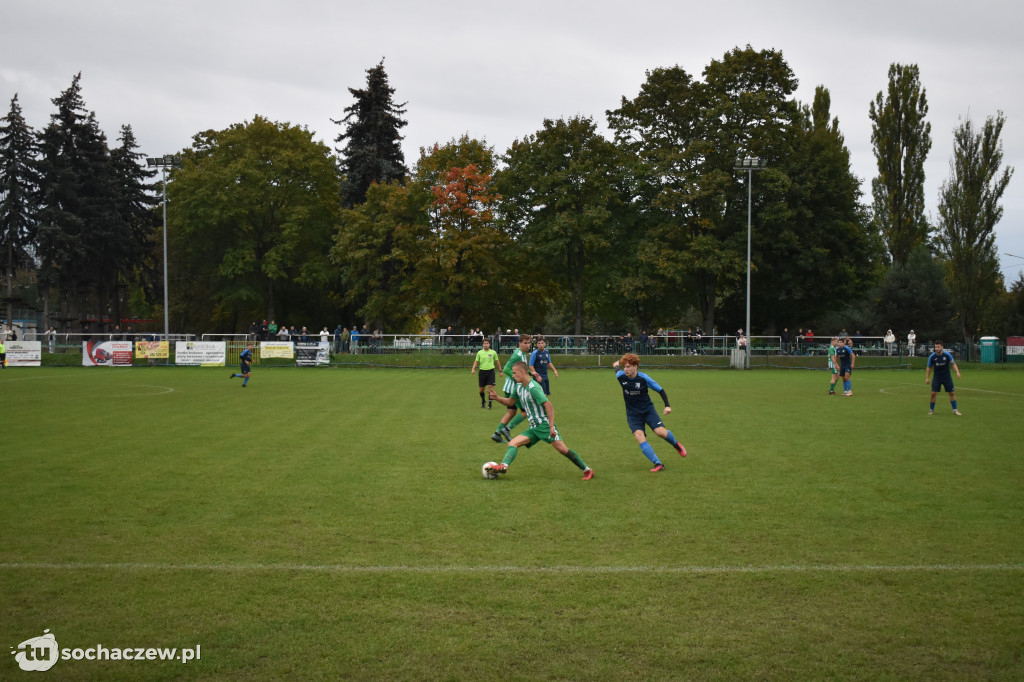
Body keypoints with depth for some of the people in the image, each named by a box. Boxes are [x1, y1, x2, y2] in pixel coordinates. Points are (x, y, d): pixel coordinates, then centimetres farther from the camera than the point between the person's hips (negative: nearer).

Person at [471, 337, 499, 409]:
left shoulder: (493, 352, 3)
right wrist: (473, 369, -9)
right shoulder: (479, 352, 5)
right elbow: (476, 361, 7)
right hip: (482, 371, 1)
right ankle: (483, 401, 28)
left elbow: (497, 361, 12)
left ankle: (490, 403, -2)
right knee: (481, 389, 5)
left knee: (490, 387, -12)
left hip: (490, 371, -1)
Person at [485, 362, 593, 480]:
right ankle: (504, 466, -30)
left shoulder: (533, 387, -16)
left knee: (562, 449, -17)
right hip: (533, 428, 9)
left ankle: (587, 470, -8)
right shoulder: (519, 387, 11)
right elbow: (510, 402, 26)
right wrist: (497, 398, 9)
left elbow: (548, 405, -23)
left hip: (544, 425, -9)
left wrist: (551, 426, -28)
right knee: (513, 443, -9)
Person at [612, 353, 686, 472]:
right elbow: (615, 367, 14)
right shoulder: (620, 376, -9)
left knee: (661, 432, -19)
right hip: (633, 414, 2)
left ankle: (676, 445, 17)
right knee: (639, 436, -22)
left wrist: (667, 406, -15)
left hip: (648, 410, -2)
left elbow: (661, 390, -5)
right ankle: (658, 464, -20)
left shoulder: (644, 378, -15)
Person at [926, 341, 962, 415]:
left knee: (952, 393, 1)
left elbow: (953, 364, -3)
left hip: (947, 377, 0)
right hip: (937, 378, 0)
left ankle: (955, 410, 12)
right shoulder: (932, 357, -8)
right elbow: (929, 368, 3)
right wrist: (927, 378, -2)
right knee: (933, 393, -8)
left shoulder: (947, 355, -10)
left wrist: (957, 372, -18)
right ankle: (931, 409, 8)